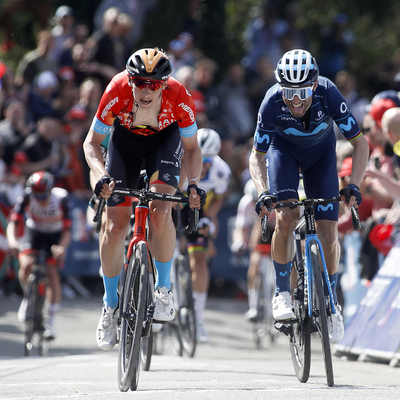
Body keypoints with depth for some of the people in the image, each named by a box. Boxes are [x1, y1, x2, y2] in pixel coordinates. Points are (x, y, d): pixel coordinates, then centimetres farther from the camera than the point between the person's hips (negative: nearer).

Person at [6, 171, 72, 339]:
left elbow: (67, 230, -30)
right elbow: (13, 224, -30)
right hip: (33, 232, 1)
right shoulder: (26, 197, -28)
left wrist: (62, 247, -50)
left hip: (55, 235, -1)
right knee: (26, 265, -25)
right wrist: (12, 241, -50)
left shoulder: (61, 198, -30)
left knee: (53, 273, -14)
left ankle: (51, 320, -2)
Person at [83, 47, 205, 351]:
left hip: (165, 137, -1)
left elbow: (192, 148, -16)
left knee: (160, 212, -24)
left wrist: (194, 182, -33)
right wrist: (102, 176, -40)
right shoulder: (116, 93, -35)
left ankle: (164, 288, -2)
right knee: (115, 226, -6)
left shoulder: (179, 98, -33)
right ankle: (110, 306, 11)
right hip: (125, 138, 1)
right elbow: (92, 143, -22)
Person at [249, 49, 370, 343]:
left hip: (321, 151, 1)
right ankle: (282, 294, -5)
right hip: (284, 149, -1)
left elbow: (360, 142, -26)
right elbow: (257, 156, -21)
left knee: (328, 234, -6)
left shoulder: (329, 94, -36)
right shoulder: (272, 102, -35)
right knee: (285, 219, -23)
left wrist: (354, 185, -38)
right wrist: (263, 192, -39)